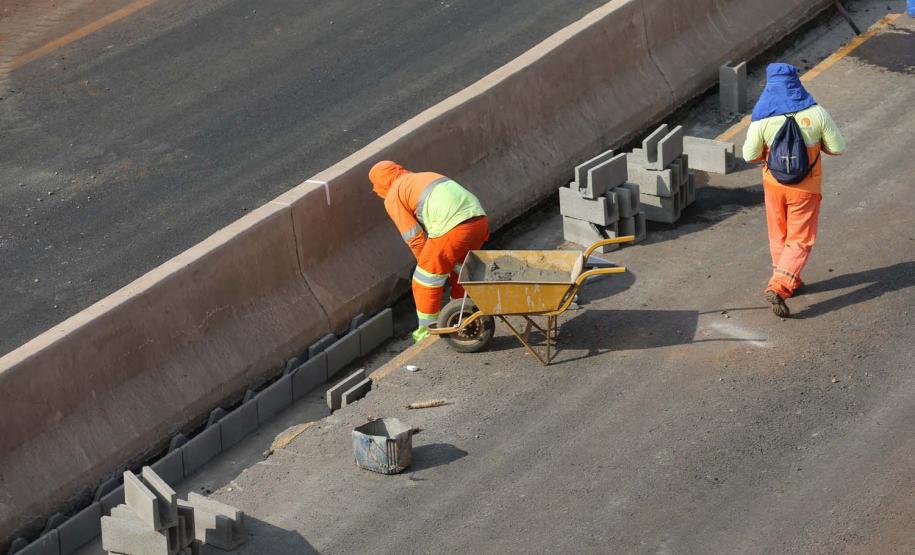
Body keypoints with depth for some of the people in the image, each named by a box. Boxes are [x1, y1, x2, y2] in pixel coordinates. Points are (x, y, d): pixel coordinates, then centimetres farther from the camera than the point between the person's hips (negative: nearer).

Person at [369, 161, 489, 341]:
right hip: (480, 218, 8)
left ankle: (427, 331, 22)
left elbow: (414, 237, 7)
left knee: (426, 279, 11)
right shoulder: (426, 176, 33)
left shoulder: (393, 197, 10)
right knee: (460, 274, 30)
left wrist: (426, 262, 19)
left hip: (453, 228, -8)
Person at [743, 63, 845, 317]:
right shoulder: (816, 113, -16)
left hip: (774, 184, 2)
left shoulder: (762, 118, -15)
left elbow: (750, 155, -8)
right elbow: (838, 148, -9)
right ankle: (778, 287, -10)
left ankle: (788, 281, 37)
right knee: (800, 240, 7)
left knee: (779, 236, 23)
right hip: (805, 188, -2)